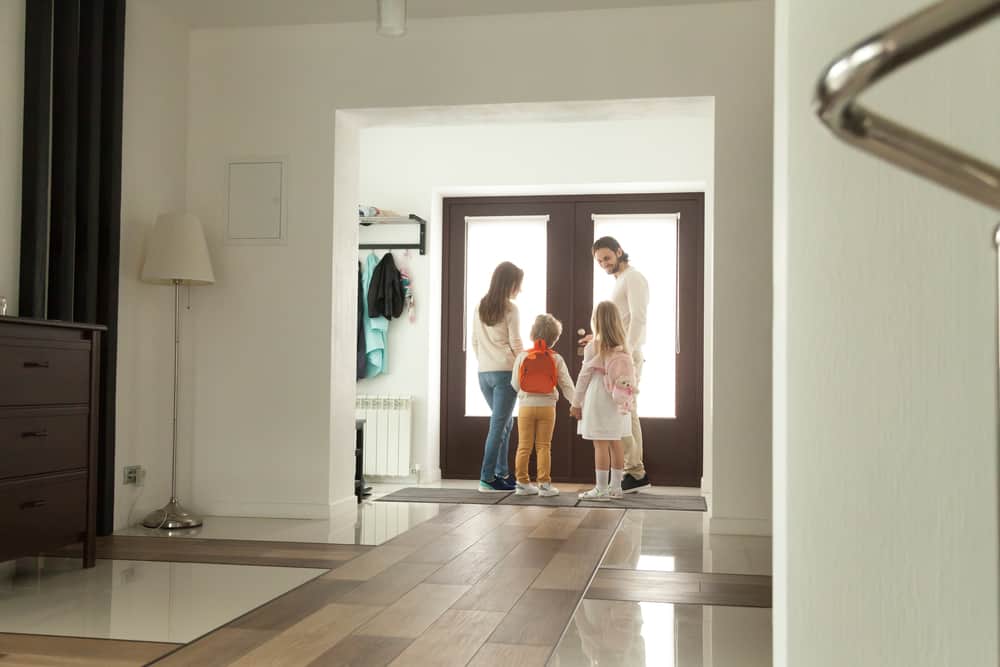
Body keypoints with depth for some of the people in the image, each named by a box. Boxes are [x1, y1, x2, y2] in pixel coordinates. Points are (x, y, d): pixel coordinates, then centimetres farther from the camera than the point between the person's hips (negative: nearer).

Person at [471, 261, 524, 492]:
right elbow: (515, 343, -6)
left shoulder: (480, 308, 11)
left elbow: (474, 342, 13)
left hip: (484, 373, 6)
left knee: (504, 421, 18)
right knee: (499, 425, -3)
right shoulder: (510, 309, -7)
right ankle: (487, 479, -4)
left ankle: (501, 473, 20)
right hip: (505, 372, -6)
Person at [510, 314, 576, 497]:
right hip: (547, 406, 0)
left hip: (526, 405, 1)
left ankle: (523, 483, 10)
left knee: (524, 446, 6)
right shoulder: (556, 359, -4)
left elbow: (515, 384, 1)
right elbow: (566, 385, 0)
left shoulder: (522, 356, -3)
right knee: (544, 446, 4)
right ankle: (544, 484, 3)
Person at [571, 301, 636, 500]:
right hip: (617, 400, 6)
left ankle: (601, 489, -2)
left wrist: (576, 402, 1)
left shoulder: (594, 347, -10)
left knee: (601, 444, -4)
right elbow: (630, 374, 6)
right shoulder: (622, 348, 4)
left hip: (598, 399, -6)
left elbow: (584, 375, -6)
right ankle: (615, 487, 19)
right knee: (615, 443, 12)